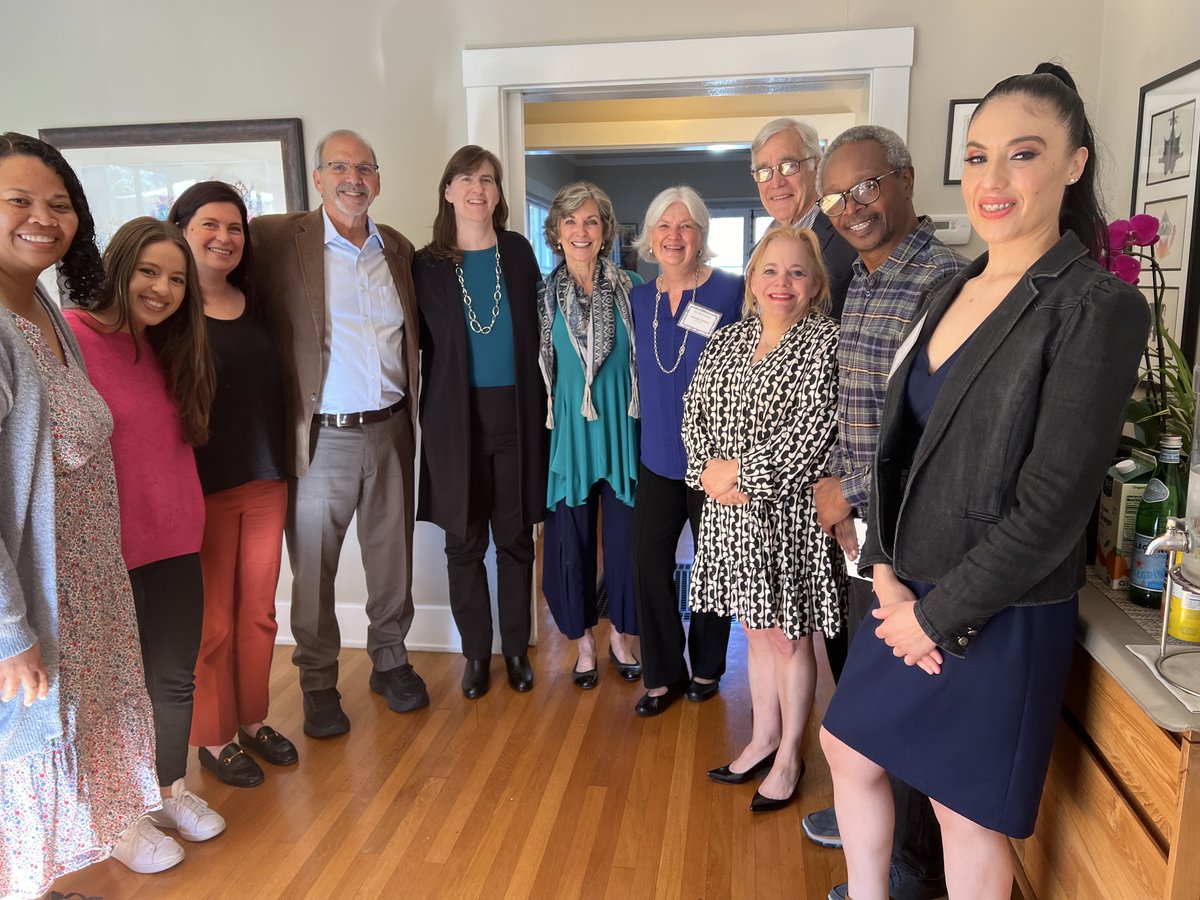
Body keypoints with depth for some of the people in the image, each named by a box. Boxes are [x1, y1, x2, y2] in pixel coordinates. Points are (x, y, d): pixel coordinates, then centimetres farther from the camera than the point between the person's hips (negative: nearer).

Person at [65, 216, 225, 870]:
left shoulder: (166, 347, 10)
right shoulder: (71, 335, -14)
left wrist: (187, 516, 11)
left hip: (174, 543, 6)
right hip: (106, 552, -6)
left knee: (174, 676, 17)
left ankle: (171, 790, 39)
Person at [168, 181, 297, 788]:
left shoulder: (256, 306, 10)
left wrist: (281, 466, 10)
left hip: (265, 482, 5)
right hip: (201, 489, -5)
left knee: (259, 612, 14)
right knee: (211, 622, 6)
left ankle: (253, 720, 32)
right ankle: (213, 738, 24)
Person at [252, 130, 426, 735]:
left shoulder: (398, 248, 9)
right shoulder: (279, 239, -5)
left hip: (390, 430, 4)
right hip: (321, 436, -3)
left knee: (392, 558, 15)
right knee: (313, 569, 8)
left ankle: (390, 661, 34)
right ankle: (318, 684, 27)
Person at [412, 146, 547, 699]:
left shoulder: (519, 253, 4)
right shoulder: (428, 265, 2)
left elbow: (539, 330, 7)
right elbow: (422, 346, 5)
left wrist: (540, 405, 2)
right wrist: (432, 417, 1)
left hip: (515, 414, 1)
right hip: (456, 420, 0)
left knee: (515, 538, 9)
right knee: (464, 542, 7)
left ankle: (516, 648, 25)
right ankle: (476, 652, 24)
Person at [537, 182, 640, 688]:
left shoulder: (628, 288, -1)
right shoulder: (546, 295, 2)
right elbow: (540, 370, 8)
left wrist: (642, 416, -2)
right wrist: (547, 418, 3)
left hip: (621, 427, 0)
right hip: (568, 430, 1)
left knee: (624, 534, 7)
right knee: (570, 537, 7)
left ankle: (620, 636, 29)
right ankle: (583, 641, 26)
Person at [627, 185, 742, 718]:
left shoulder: (732, 293, -9)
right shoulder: (639, 299, 6)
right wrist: (648, 427, 8)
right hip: (657, 455, 4)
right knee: (649, 560, 3)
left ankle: (707, 667, 32)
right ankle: (662, 674, 22)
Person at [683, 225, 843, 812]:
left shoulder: (827, 342, -9)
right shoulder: (726, 341, 10)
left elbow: (815, 428, -19)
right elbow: (695, 412, 8)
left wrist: (740, 471, -16)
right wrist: (708, 472, -9)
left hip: (788, 515, -5)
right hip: (730, 513, 6)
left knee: (788, 636, 7)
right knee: (756, 629, 18)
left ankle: (789, 758, 25)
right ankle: (763, 739, 35)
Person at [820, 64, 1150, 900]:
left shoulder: (1098, 307, -16)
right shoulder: (952, 290, 6)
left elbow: (1052, 506, -19)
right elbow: (899, 443, 7)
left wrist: (938, 615, -14)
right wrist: (887, 572, -4)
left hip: (1000, 614, -7)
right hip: (911, 593, 7)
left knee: (968, 810, 11)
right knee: (850, 748, 19)